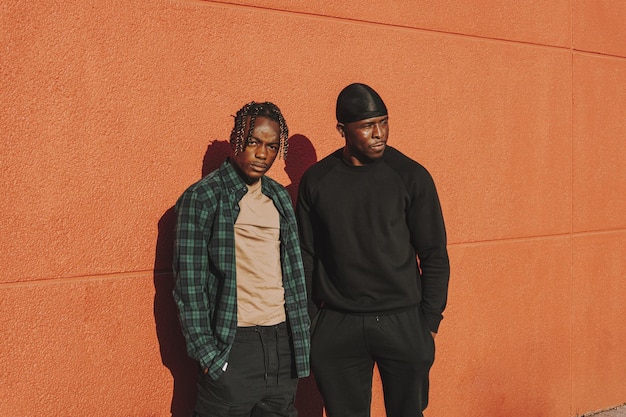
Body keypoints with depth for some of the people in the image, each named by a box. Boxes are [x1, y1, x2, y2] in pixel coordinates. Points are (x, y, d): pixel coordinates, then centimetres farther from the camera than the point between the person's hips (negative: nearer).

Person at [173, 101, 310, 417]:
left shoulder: (279, 197, 11)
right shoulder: (202, 197, -7)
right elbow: (189, 285, -9)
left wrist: (300, 342, 9)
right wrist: (207, 354, -12)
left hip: (282, 342, 6)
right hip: (232, 346, -5)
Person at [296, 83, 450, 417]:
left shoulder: (411, 177, -4)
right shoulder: (316, 180, 1)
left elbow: (435, 256, 0)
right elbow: (305, 258, 7)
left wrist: (429, 323, -4)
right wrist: (308, 326, 5)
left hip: (401, 323, -1)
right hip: (335, 327, 1)